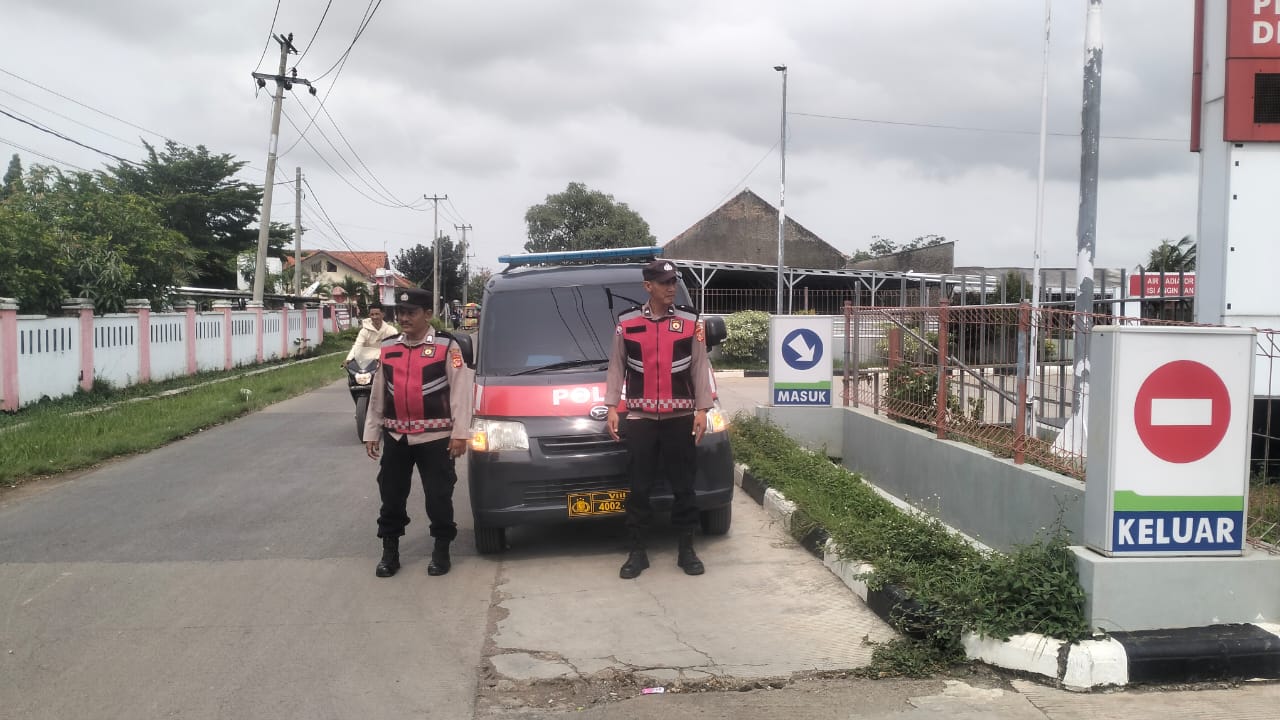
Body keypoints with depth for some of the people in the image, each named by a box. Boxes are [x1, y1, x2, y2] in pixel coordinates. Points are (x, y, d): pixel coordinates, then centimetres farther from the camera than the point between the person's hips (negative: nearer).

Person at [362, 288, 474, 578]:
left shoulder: (446, 346, -6)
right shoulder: (388, 348, 9)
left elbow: (461, 391, -8)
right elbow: (378, 395, 15)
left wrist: (460, 433, -12)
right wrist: (371, 433, 13)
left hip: (435, 437, -4)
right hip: (395, 437, 4)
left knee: (438, 495, 2)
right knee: (391, 495, 9)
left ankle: (441, 549, 18)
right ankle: (390, 551, 22)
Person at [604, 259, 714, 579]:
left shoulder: (690, 321, 2)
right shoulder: (627, 322, 2)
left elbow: (700, 368, 3)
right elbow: (616, 367, 7)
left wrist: (702, 410, -3)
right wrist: (612, 407, 0)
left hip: (680, 417, 0)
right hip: (640, 417, 0)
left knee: (683, 486, 6)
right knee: (639, 487, 5)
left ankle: (687, 550, 17)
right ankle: (637, 552, 14)